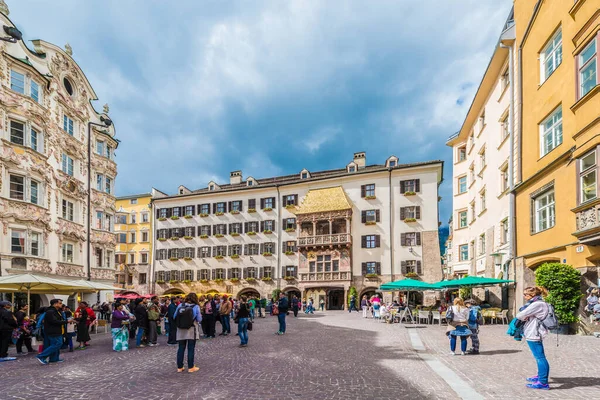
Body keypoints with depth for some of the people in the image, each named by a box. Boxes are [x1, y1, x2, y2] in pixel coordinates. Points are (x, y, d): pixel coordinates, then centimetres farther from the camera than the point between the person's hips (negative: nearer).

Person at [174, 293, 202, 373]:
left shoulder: (180, 305, -2)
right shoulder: (196, 307, -11)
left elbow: (174, 317, 2)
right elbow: (199, 319, -10)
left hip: (181, 331, 3)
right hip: (191, 331, -3)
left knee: (181, 348, 11)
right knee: (191, 349, 6)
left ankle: (179, 367, 18)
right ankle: (191, 367, 11)